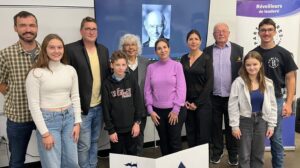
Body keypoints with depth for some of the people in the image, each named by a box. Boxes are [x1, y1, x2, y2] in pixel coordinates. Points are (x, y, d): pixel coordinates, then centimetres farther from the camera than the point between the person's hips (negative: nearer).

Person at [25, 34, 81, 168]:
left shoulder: (70, 70, 3)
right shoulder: (36, 73, -10)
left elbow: (75, 97, 8)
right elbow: (33, 105, -10)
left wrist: (77, 122, 4)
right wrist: (45, 133, -12)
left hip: (69, 117, 4)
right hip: (48, 119, -4)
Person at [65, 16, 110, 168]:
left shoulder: (103, 50, 9)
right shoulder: (71, 49, -10)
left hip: (100, 106, 6)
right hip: (82, 107, -5)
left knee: (94, 142, 18)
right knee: (84, 145, 2)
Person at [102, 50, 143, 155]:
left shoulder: (132, 80, 0)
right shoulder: (107, 84, -4)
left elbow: (138, 102, 2)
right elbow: (106, 108, -4)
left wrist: (137, 122, -3)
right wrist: (110, 130, -6)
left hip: (131, 127, 1)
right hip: (116, 128, -1)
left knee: (132, 155, 12)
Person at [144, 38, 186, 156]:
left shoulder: (176, 65, -4)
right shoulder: (151, 67, 2)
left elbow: (181, 89, -7)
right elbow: (147, 90, 4)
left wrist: (176, 110, -10)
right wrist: (150, 110, -1)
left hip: (174, 110, -3)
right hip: (158, 111, 3)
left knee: (175, 142, 4)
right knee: (163, 142, 14)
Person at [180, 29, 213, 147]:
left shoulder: (206, 58, -5)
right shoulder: (184, 59, 7)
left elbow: (209, 83, -9)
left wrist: (197, 103, -11)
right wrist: (184, 100, -2)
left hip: (202, 102, -4)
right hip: (187, 103, 4)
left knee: (203, 135, 1)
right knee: (190, 134, 10)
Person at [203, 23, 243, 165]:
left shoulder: (238, 50, 0)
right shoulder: (207, 51, 3)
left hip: (232, 96, -1)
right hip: (213, 97, 1)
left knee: (231, 126, 11)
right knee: (215, 126, 12)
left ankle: (233, 153, 25)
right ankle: (217, 151, 27)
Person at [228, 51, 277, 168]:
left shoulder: (268, 83, -1)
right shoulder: (238, 82, -12)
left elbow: (272, 105, 5)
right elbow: (232, 105, -11)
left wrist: (271, 125, 2)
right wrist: (235, 125, -11)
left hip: (261, 121, 3)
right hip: (244, 121, -3)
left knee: (258, 155, 14)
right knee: (244, 155, 7)